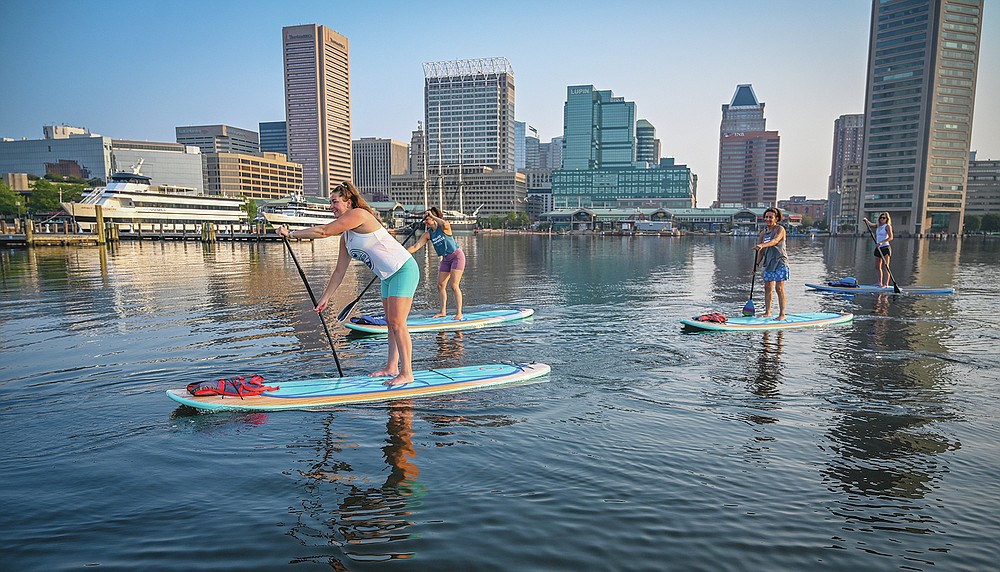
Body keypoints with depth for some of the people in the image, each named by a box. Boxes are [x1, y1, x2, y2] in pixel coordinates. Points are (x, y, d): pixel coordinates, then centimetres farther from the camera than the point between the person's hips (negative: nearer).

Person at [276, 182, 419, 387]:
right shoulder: (345, 237, 13)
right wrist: (325, 298, 16)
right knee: (391, 323, 13)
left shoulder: (359, 214, -15)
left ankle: (406, 373, -4)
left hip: (403, 270, -10)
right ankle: (391, 368, 21)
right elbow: (339, 271, 16)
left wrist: (291, 233, -10)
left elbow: (324, 231, -19)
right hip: (388, 277, 10)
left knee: (397, 323, -10)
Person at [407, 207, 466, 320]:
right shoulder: (427, 234, 2)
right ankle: (443, 311, 15)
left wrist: (432, 216, -26)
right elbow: (415, 247, -2)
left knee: (454, 285, -13)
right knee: (440, 285, 5)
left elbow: (444, 224, -40)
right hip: (445, 259, 7)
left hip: (457, 256, -7)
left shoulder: (444, 227, -14)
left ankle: (459, 313, -9)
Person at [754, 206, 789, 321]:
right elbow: (761, 251, 16)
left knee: (779, 288, -7)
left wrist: (762, 245, -44)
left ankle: (782, 314, -2)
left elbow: (775, 241, -28)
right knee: (767, 288, 6)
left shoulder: (780, 229, -6)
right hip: (768, 262, 6)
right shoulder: (763, 232, 12)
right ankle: (767, 312, 14)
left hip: (780, 261, -6)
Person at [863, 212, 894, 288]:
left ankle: (886, 284, -9)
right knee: (878, 267, 11)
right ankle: (880, 283, 20)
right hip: (878, 248, 7)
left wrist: (881, 242, -26)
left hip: (885, 248, -7)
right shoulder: (878, 226, 14)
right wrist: (866, 220, -3)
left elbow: (891, 237, -15)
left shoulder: (887, 226, -6)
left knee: (885, 267, -8)